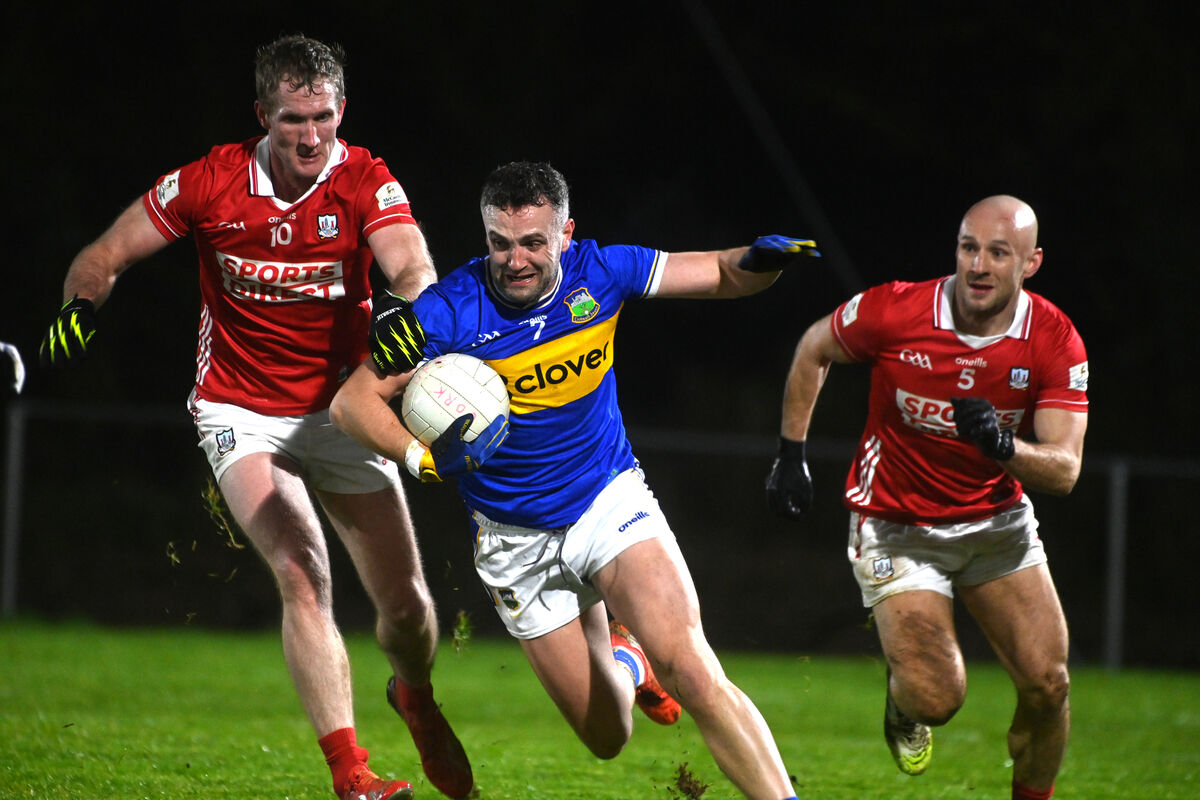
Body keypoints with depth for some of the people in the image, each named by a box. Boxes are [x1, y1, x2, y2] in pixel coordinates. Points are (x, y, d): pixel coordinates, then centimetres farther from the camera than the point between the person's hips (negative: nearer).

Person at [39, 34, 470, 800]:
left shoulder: (367, 183, -13)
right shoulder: (210, 183, -12)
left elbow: (414, 267, -31)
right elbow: (103, 259, -2)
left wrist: (412, 308, -54)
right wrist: (79, 312, -22)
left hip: (340, 406, 2)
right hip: (242, 412, -1)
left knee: (408, 604, 2)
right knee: (303, 572, -24)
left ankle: (414, 695, 39)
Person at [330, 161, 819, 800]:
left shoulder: (600, 272, -11)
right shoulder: (449, 310, -18)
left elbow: (721, 275, 0)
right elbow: (353, 401, -15)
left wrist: (760, 260, -24)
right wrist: (424, 458, -32)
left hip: (612, 505, 0)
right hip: (516, 541, 0)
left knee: (691, 671, -24)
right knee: (608, 738, 7)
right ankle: (624, 661, 42)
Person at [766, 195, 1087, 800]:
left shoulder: (1054, 341, -14)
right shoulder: (895, 312, -19)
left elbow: (1064, 470, -18)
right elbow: (814, 350, 2)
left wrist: (1005, 447, -39)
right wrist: (790, 453, 2)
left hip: (998, 520, 3)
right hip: (898, 525, -2)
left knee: (1047, 683, -9)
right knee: (937, 698, -14)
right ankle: (902, 695, 24)